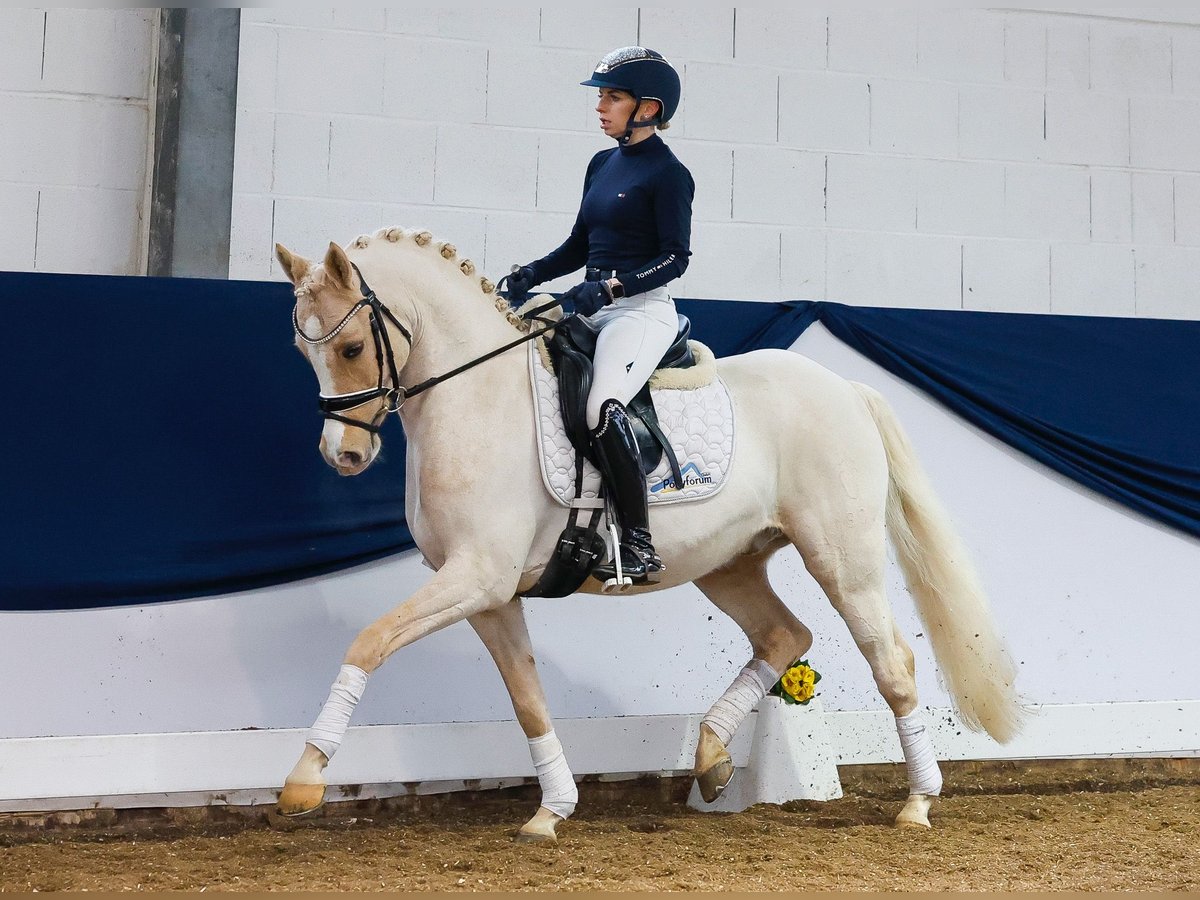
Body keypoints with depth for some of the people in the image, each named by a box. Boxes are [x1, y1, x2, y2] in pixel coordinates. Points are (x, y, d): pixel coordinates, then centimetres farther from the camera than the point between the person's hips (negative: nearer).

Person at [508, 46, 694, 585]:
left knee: (602, 405, -31)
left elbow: (675, 256, -12)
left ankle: (639, 548, -29)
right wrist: (531, 274, 4)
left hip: (642, 310, -9)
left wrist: (609, 288, -22)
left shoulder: (667, 174, -7)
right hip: (593, 308, 9)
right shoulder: (601, 165, 16)